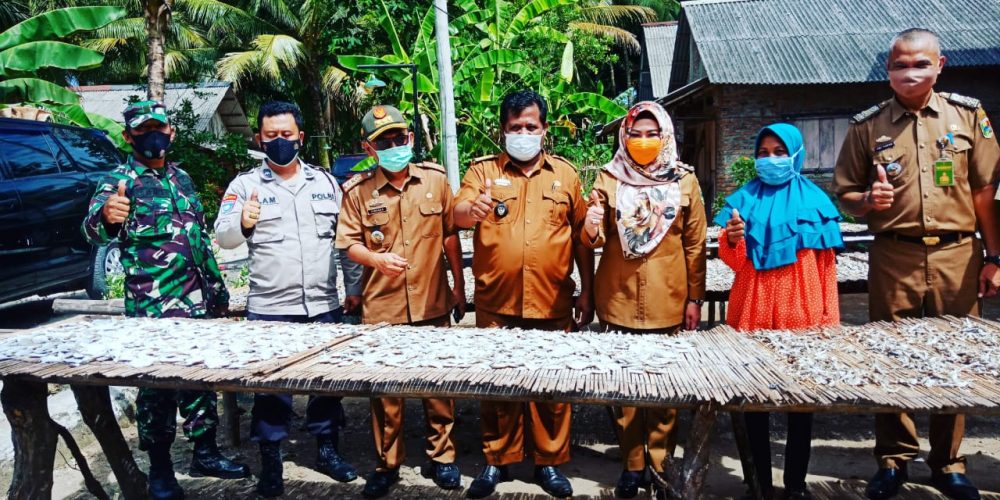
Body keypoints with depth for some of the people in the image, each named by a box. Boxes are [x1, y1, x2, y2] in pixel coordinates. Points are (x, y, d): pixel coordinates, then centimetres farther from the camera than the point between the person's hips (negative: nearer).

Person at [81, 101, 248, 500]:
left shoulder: (182, 178, 12)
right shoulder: (119, 182, -7)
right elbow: (94, 231, -24)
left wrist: (217, 287, 16)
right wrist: (106, 217, -48)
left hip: (198, 302, 6)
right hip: (152, 307, -6)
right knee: (157, 385, 2)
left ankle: (205, 453, 25)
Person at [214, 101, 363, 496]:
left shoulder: (325, 181, 8)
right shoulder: (245, 185, 1)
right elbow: (222, 237, -9)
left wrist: (354, 286, 8)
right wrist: (241, 223, -30)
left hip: (324, 306, 3)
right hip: (269, 310, -2)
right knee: (271, 386, 5)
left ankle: (327, 450, 30)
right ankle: (270, 461, 22)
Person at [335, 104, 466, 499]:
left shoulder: (435, 178, 0)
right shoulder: (357, 190, -4)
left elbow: (450, 235, 7)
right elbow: (348, 242, 0)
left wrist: (459, 287, 9)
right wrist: (376, 259, -21)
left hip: (432, 304, 1)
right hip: (382, 308, -1)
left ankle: (441, 456, 30)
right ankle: (388, 463, 28)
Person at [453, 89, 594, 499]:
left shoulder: (565, 173, 8)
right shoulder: (483, 170, 4)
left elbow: (581, 238, 9)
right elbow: (458, 213, -14)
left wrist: (587, 293, 6)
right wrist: (472, 210, -38)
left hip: (553, 303, 1)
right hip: (496, 304, 0)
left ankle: (549, 462, 26)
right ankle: (497, 460, 27)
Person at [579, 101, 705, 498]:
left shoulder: (684, 181, 2)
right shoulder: (609, 178, 2)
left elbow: (695, 244, 4)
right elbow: (594, 239, -1)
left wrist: (695, 297, 2)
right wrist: (591, 227, -24)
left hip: (668, 302, 0)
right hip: (620, 300, 0)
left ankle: (662, 464, 23)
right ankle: (632, 465, 22)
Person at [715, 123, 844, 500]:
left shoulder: (814, 200, 5)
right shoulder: (744, 199, 5)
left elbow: (827, 265, 5)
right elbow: (734, 262, -1)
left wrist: (830, 318, 1)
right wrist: (732, 240, -22)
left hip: (802, 312, 0)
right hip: (754, 311, 0)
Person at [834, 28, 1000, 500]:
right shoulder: (867, 125, 3)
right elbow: (844, 194, 7)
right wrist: (867, 201, -15)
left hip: (957, 255, 1)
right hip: (894, 258, 0)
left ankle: (948, 462, 24)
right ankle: (893, 459, 21)